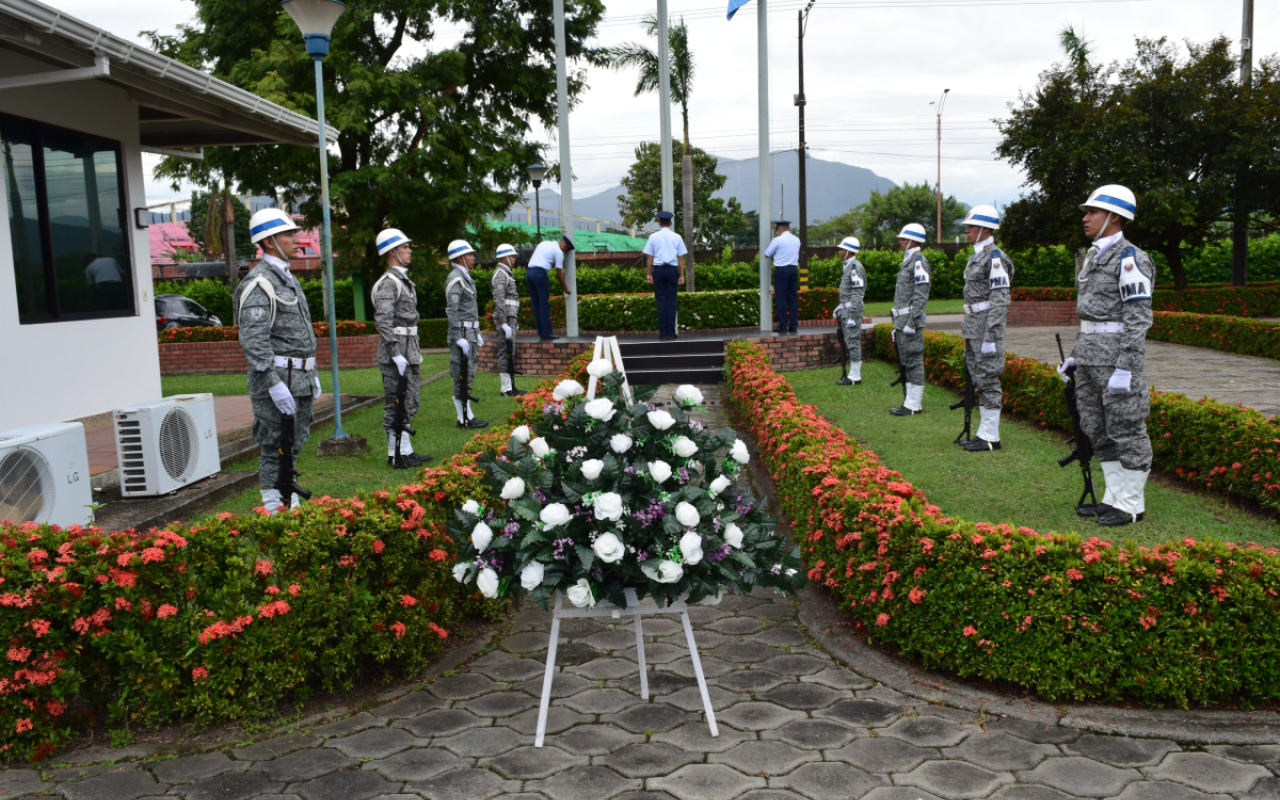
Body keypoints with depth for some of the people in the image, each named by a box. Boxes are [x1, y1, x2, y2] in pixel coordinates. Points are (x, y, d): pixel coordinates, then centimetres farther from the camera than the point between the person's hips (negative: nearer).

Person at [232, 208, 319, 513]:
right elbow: (254, 340, -20)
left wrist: (312, 374, 20)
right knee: (276, 448, -4)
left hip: (299, 379, 10)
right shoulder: (259, 283, -13)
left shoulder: (288, 279, 18)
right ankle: (275, 512, 3)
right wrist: (274, 384, -25)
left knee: (295, 444, 14)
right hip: (277, 377, -9)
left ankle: (291, 507, 24)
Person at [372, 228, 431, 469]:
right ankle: (397, 455, 2)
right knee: (397, 405, -4)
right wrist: (396, 354, -24)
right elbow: (384, 321, -22)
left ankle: (406, 451, 21)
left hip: (408, 351, 10)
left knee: (408, 404, 14)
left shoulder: (404, 281, 17)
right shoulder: (388, 283, -14)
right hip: (396, 353, -10)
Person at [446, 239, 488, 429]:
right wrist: (459, 338, -22)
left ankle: (466, 415, 17)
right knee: (462, 376, -6)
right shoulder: (455, 279, -14)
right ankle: (464, 418, -2)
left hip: (470, 333, 10)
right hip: (462, 331, -10)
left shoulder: (465, 277, 17)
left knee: (467, 375, 12)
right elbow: (452, 310, -20)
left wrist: (477, 335, 20)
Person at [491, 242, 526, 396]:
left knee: (509, 353, 11)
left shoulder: (506, 274, 20)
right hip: (505, 319, -10)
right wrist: (504, 324, -25)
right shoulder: (500, 274, -13)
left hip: (509, 319, 10)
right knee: (505, 353, -8)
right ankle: (507, 389, -7)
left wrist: (514, 322, 25)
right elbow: (499, 301, -21)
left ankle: (510, 386, 16)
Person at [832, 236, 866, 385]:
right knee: (851, 342, 13)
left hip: (853, 309, -10)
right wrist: (840, 308, 24)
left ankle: (855, 377, -3)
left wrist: (852, 315, -23)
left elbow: (858, 293, -21)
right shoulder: (848, 266, 16)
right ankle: (854, 374, 19)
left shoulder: (855, 267, -16)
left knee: (853, 342, -7)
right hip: (847, 308, 10)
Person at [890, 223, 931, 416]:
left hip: (910, 319, -10)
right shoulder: (908, 261, 19)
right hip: (902, 320, 10)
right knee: (906, 361, 12)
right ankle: (911, 401, 17)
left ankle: (913, 404, -4)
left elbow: (921, 294, -18)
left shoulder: (919, 261, -11)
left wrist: (911, 322, -22)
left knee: (914, 360, -7)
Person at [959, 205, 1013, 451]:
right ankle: (985, 432, 20)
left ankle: (990, 437, -1)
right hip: (973, 324, 10)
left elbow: (1001, 300, -19)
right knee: (978, 380, 13)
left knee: (988, 379, -6)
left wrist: (990, 337, -22)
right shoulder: (976, 256, 16)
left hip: (987, 323, -10)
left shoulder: (994, 257, -14)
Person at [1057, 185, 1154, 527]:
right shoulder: (1094, 256, 16)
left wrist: (1125, 369, -22)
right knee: (1097, 429, 12)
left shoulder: (1129, 258, -13)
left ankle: (1132, 504, 7)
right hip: (1090, 355, 9)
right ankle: (1114, 497, 22)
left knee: (1126, 430, -1)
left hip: (1116, 355, -9)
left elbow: (1138, 318, -18)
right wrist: (1075, 355, 19)